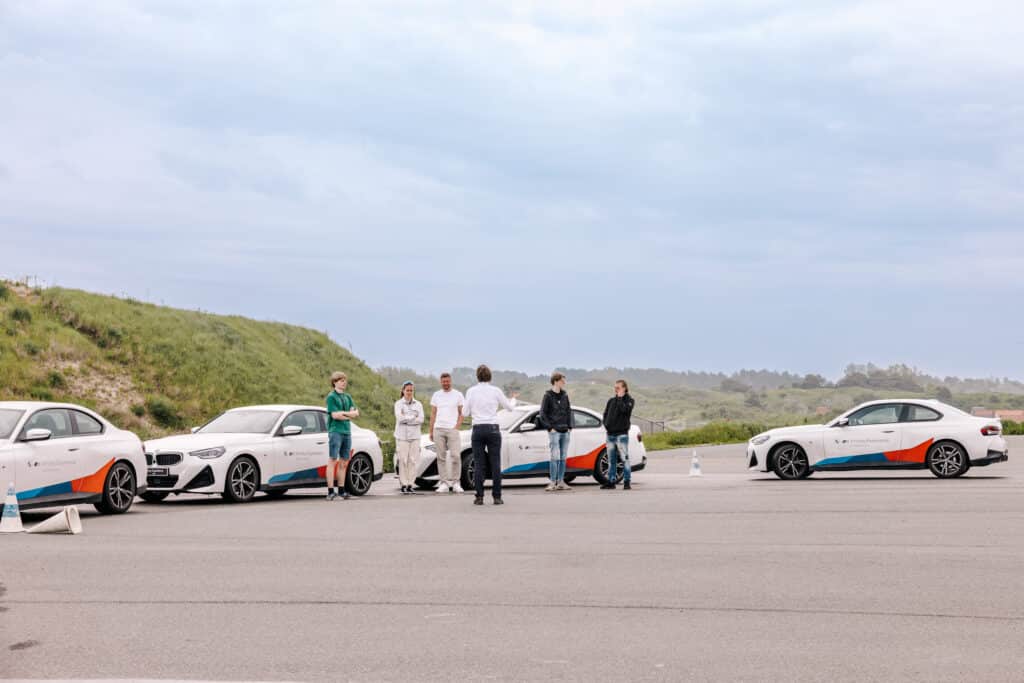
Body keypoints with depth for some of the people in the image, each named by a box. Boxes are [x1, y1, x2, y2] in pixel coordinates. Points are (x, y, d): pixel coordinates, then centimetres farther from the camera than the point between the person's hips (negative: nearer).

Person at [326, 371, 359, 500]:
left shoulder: (347, 397, 16)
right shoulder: (331, 397, -3)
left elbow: (356, 413, 7)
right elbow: (335, 415, -13)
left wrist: (343, 413, -8)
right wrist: (349, 415, -3)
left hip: (347, 432, 6)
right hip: (335, 431, -6)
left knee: (344, 462, 8)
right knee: (332, 461, -9)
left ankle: (341, 490, 13)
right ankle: (330, 491, -12)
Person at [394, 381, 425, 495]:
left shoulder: (418, 404, 13)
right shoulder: (398, 403, 6)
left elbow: (421, 419, 0)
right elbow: (399, 417, -8)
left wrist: (406, 419, -6)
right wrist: (413, 417, -4)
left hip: (415, 435, 2)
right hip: (402, 435, -2)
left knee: (412, 460, -3)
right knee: (403, 460, -8)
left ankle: (410, 484, 1)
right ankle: (403, 484, -5)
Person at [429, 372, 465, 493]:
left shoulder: (458, 395, 6)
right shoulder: (436, 395, 13)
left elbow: (461, 413, 7)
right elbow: (433, 414, 14)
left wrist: (457, 427, -6)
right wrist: (431, 431, 8)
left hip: (452, 429, -2)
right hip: (438, 429, 2)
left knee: (455, 456, -11)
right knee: (441, 457, 1)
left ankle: (456, 482, -2)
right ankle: (443, 483, 3)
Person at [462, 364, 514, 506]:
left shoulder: (471, 391, -1)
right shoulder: (496, 391, -1)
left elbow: (465, 412, 0)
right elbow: (509, 407, 10)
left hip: (478, 429, 0)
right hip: (493, 429, 0)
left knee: (478, 464, 3)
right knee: (495, 464, 2)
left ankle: (479, 497, -1)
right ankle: (497, 497, 1)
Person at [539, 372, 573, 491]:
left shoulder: (565, 396, 12)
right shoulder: (548, 396, -4)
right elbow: (543, 414, -5)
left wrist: (570, 426, 8)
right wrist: (550, 427, -10)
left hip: (565, 431, 6)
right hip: (554, 431, -6)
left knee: (563, 458, 7)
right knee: (555, 457, -10)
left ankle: (561, 482, 12)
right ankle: (552, 483, -7)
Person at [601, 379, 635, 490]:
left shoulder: (629, 400, 0)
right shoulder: (611, 400, 15)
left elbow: (624, 409, -19)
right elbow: (605, 414, 20)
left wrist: (620, 398, -10)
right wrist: (606, 424, 5)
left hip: (622, 434, -6)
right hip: (610, 434, 6)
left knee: (625, 458, -8)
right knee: (611, 460, 9)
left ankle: (626, 481, -6)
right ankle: (611, 481, 14)